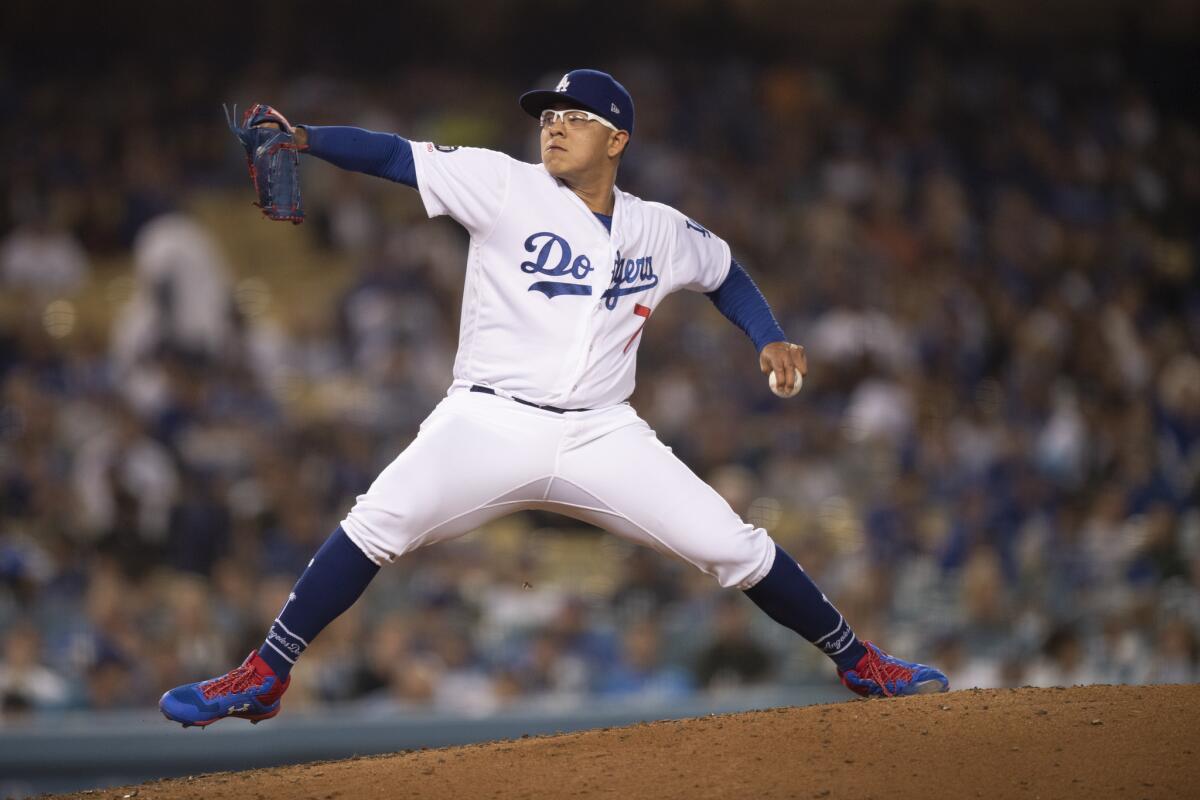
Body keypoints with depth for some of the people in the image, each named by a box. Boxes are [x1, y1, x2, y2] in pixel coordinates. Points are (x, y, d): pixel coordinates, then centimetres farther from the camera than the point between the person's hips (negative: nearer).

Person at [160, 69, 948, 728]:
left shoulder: (662, 232, 7)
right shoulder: (506, 187, -3)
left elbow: (726, 272, 27)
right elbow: (399, 157, -12)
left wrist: (771, 339, 11)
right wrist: (305, 138, -27)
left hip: (602, 437, 2)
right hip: (491, 424, -2)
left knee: (736, 547, -4)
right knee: (377, 525, -24)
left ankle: (859, 663, 17)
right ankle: (262, 679, -15)